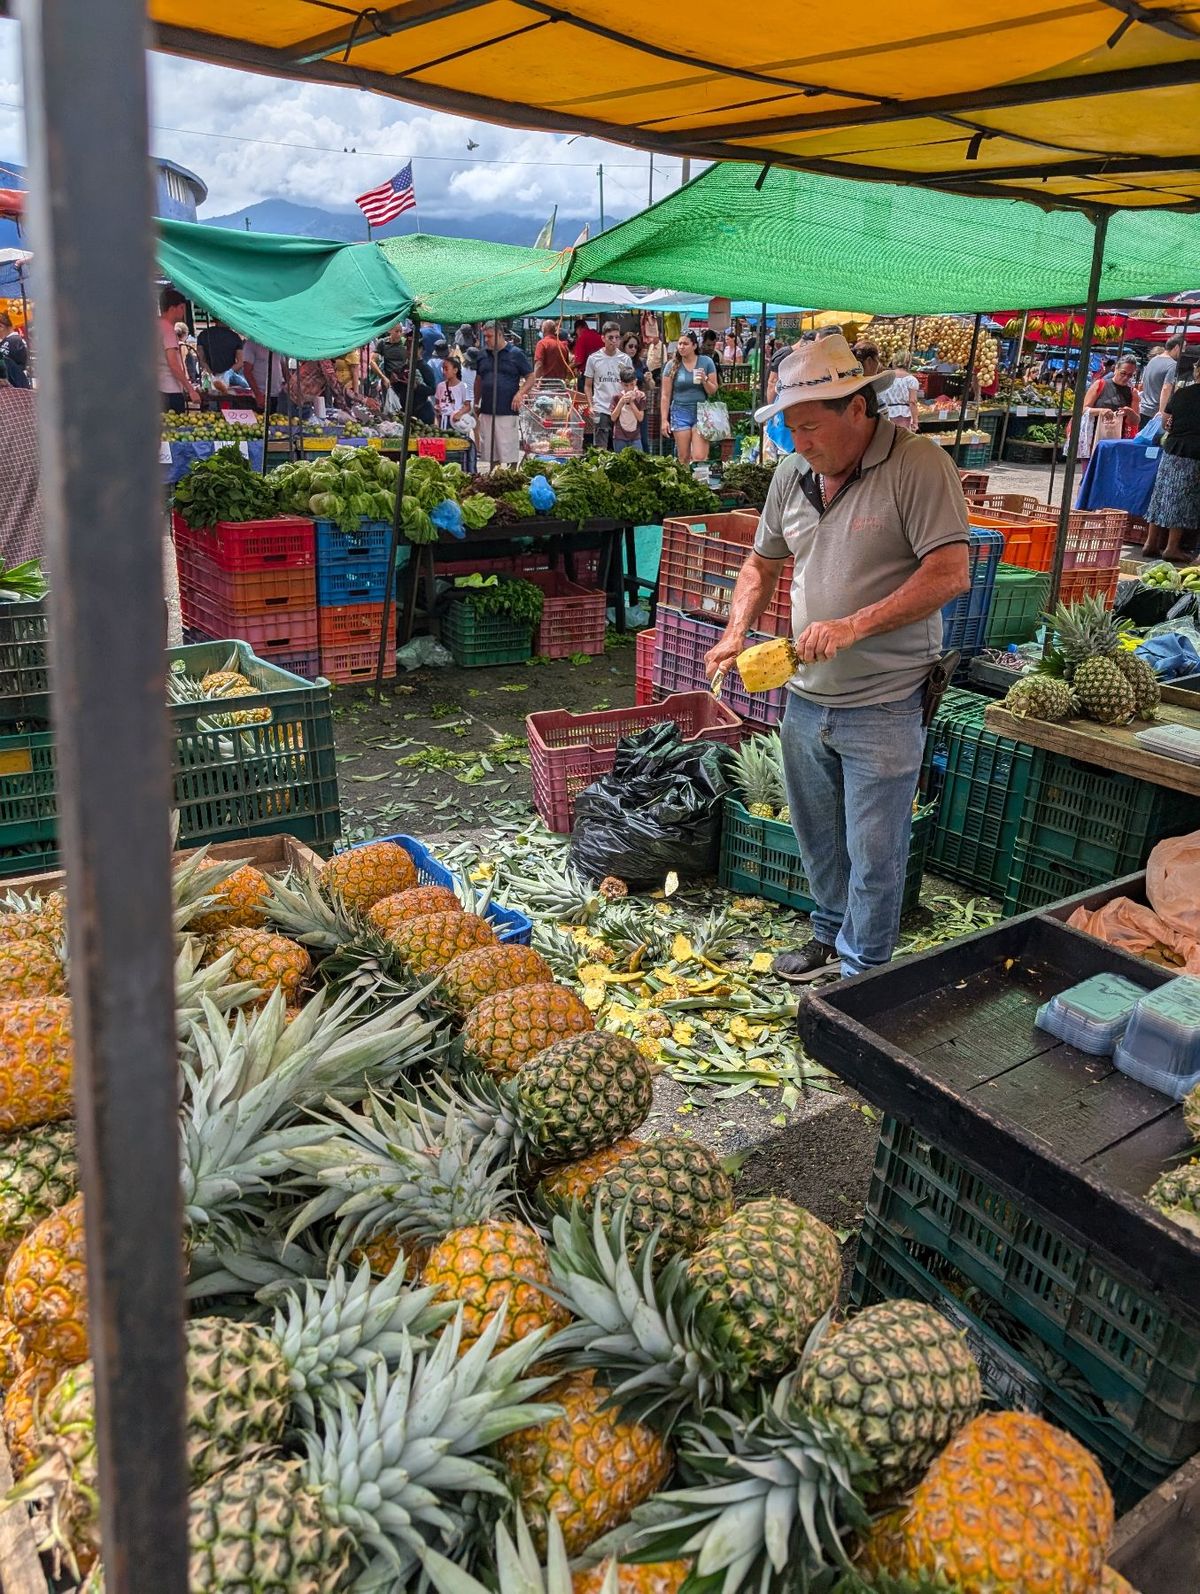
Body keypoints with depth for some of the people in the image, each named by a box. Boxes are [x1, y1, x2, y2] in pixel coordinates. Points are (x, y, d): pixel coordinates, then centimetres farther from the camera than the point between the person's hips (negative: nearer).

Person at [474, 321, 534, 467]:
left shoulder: (516, 354, -1)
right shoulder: (483, 355, 13)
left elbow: (530, 378, 0)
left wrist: (520, 393, -16)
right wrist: (476, 404, 18)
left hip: (507, 411, -5)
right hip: (486, 411, 5)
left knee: (509, 452, -5)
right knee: (491, 453, 9)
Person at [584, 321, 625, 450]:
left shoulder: (625, 359, 6)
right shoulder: (593, 358, 3)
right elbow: (587, 386, 7)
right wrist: (590, 405, -6)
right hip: (600, 410, -2)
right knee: (601, 449, -5)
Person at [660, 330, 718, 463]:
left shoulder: (706, 362, 3)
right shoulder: (672, 366, 3)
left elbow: (713, 391, 5)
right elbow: (665, 396, 4)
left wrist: (704, 380, -14)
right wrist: (664, 420, 0)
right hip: (680, 413, 1)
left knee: (699, 457, -11)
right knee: (683, 458, 4)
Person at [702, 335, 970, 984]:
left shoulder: (918, 466, -15)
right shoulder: (792, 473, 5)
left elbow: (950, 574, -21)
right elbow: (761, 564, 16)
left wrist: (855, 625, -26)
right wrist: (736, 634, -1)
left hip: (882, 707, -6)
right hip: (805, 699, 7)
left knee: (873, 852, 5)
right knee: (817, 836, 21)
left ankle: (861, 973, 24)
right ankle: (831, 935, 43)